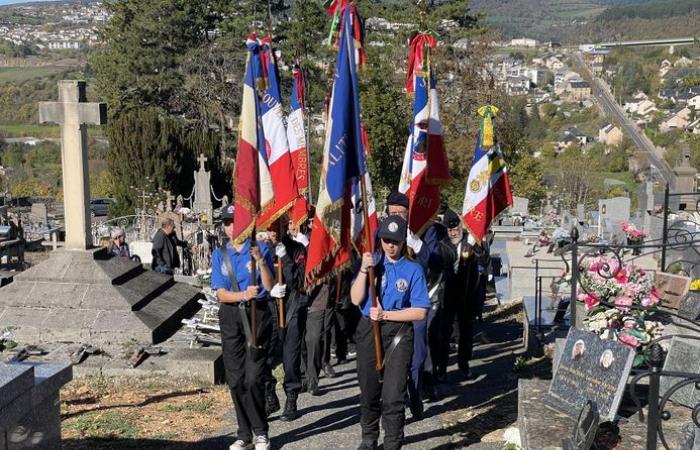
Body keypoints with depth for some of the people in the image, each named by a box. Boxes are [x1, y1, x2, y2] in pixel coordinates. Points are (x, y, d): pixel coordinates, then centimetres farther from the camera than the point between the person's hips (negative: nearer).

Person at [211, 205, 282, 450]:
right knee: (235, 380, 5)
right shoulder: (219, 255, 8)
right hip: (231, 317, 3)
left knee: (253, 378, -9)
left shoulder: (260, 249, 0)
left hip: (257, 313, -3)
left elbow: (270, 286, -8)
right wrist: (243, 295, -19)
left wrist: (261, 261, -21)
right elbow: (220, 293, 0)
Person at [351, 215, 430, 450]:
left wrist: (385, 314, -14)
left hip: (399, 333, -3)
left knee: (393, 396, -8)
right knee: (368, 391, 15)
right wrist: (363, 270, -16)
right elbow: (356, 299, -5)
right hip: (368, 330, 3)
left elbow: (420, 312, -7)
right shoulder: (371, 261, 4)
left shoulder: (413, 269, -3)